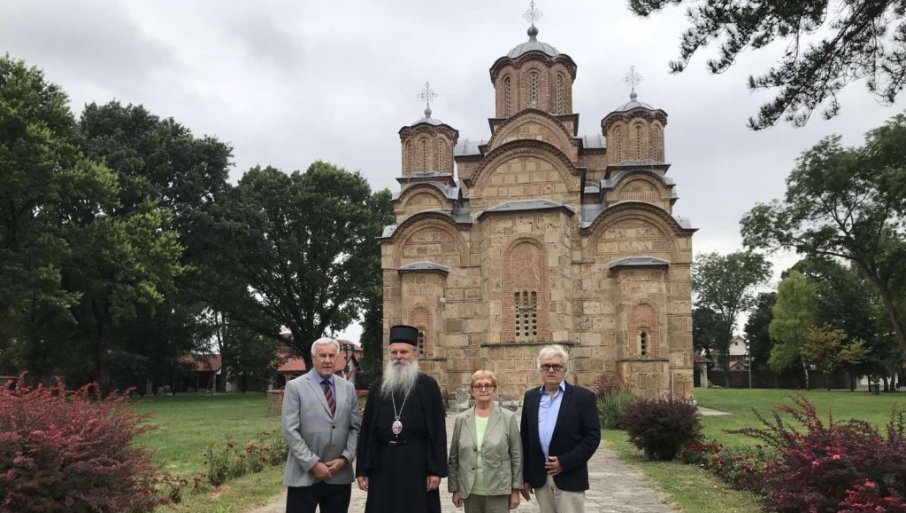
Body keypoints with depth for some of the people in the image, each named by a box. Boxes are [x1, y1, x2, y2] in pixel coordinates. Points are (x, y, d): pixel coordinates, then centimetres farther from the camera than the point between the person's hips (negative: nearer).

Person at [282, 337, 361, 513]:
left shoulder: (348, 388, 10)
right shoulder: (295, 387, -3)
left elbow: (356, 427, 8)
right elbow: (290, 431, -9)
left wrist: (345, 458, -6)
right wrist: (313, 463, -13)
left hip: (340, 474, 4)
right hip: (304, 475, -3)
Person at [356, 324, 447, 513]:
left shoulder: (428, 385, -1)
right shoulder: (377, 387, 9)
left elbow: (438, 429, -4)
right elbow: (366, 428, 9)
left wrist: (436, 469, -10)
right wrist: (362, 469, 5)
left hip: (417, 463, -3)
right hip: (383, 463, 3)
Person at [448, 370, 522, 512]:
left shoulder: (508, 418, -1)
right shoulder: (462, 419, 4)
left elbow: (516, 455, 0)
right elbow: (454, 457, 8)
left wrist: (516, 489, -2)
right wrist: (455, 489, 6)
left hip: (498, 492, -2)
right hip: (470, 492, 2)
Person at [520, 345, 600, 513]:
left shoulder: (583, 396, -4)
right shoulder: (531, 397, 9)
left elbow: (593, 436, -7)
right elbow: (525, 438, 11)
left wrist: (565, 462, -14)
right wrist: (525, 476, 8)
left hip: (569, 477, -4)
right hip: (540, 477, 4)